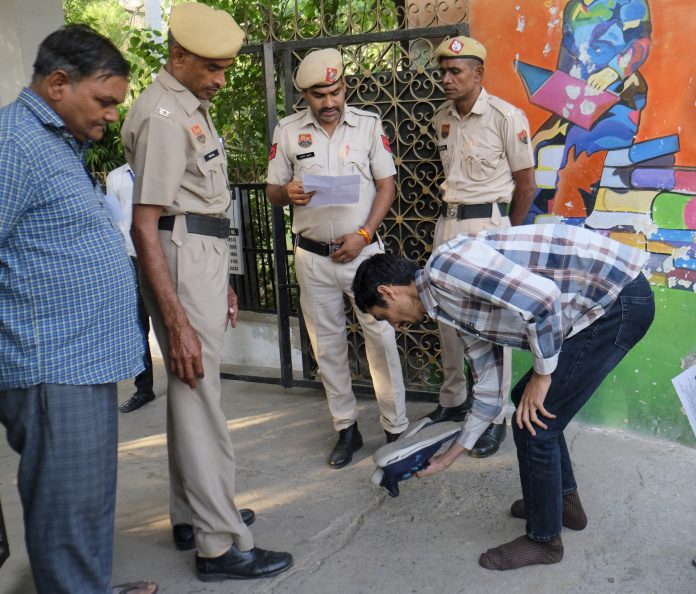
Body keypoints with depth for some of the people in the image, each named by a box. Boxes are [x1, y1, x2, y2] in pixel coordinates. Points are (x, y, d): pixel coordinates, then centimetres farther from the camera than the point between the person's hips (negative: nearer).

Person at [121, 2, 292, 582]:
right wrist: (176, 321, -25)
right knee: (199, 398, -6)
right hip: (181, 257, -10)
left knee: (189, 390, 16)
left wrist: (222, 282, 22)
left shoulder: (193, 107, 17)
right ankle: (221, 545, 4)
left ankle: (192, 514, 30)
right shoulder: (162, 114, -14)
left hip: (207, 253, 10)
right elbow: (144, 224, -20)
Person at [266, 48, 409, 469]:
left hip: (362, 249, -1)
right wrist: (288, 193, -18)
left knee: (381, 338, -1)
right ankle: (347, 429, 24)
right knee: (328, 346, 9)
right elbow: (273, 191, 7)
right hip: (313, 257, 2)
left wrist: (363, 235, -11)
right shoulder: (288, 131, 3)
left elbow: (387, 185, 1)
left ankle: (396, 429, 13)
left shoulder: (369, 124, 1)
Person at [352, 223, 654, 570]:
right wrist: (448, 458, 30)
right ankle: (564, 501, 39)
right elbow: (489, 393, 21)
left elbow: (543, 297, -24)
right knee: (529, 403, 21)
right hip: (607, 301, 10)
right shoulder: (459, 308, 14)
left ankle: (544, 539, 19)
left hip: (620, 298, -10)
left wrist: (542, 373, -10)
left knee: (533, 423, -1)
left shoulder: (445, 264, -15)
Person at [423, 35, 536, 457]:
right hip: (447, 222, 7)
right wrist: (453, 214, 13)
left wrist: (506, 236, 4)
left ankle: (495, 417, 10)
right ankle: (453, 401, 27)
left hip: (486, 223, -6)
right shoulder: (442, 119, 10)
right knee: (446, 317, 11)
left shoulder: (506, 117, -8)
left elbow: (526, 184, -3)